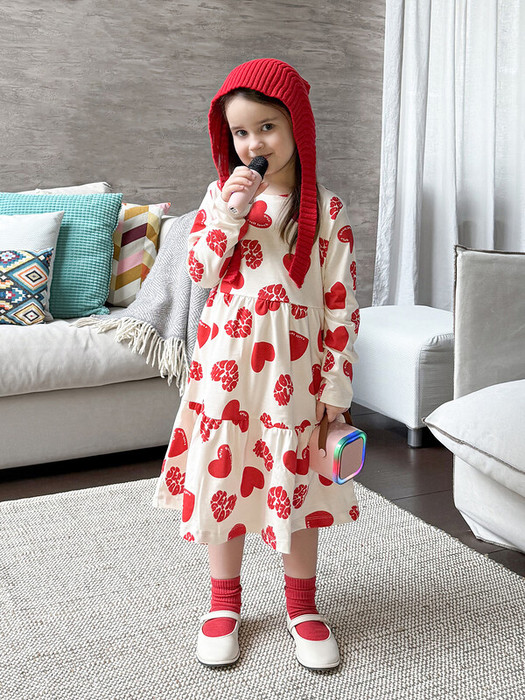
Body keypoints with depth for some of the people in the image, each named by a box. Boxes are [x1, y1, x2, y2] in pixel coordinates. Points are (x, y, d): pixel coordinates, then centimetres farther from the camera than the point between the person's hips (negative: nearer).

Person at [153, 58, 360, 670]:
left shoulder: (326, 209, -4)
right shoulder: (222, 191, 4)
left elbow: (340, 303, -3)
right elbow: (200, 271, 0)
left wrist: (337, 385, -5)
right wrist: (229, 212, -14)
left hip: (292, 369, -2)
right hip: (224, 364, 2)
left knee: (296, 481, 8)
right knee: (222, 476, 9)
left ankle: (301, 603, 28)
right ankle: (224, 601, 28)